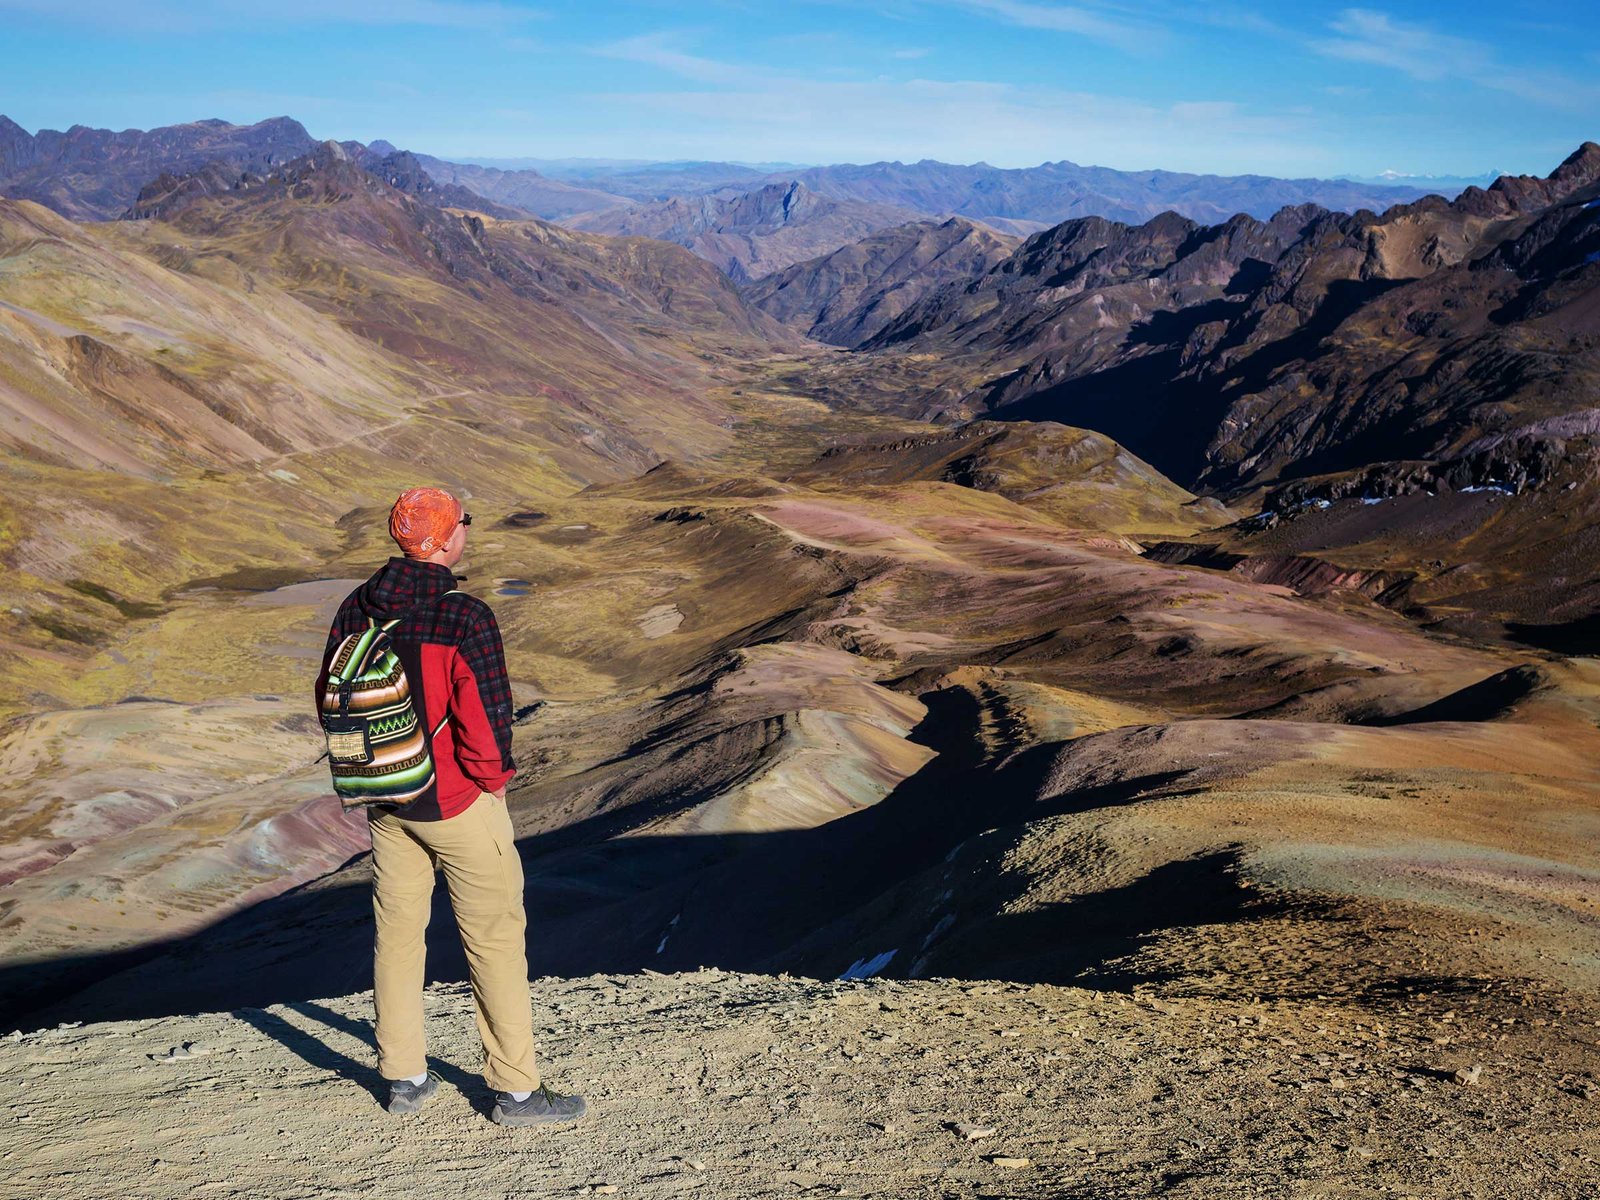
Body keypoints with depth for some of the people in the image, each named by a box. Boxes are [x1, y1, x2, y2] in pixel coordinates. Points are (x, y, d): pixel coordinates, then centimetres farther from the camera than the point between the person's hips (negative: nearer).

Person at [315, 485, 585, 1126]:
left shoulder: (355, 610, -1)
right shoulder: (465, 617, -23)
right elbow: (485, 715, -23)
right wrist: (492, 777, -4)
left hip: (384, 803, 7)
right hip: (457, 802, -6)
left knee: (396, 932, 17)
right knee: (495, 937, 3)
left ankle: (404, 1077, 29)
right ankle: (517, 1090, 10)